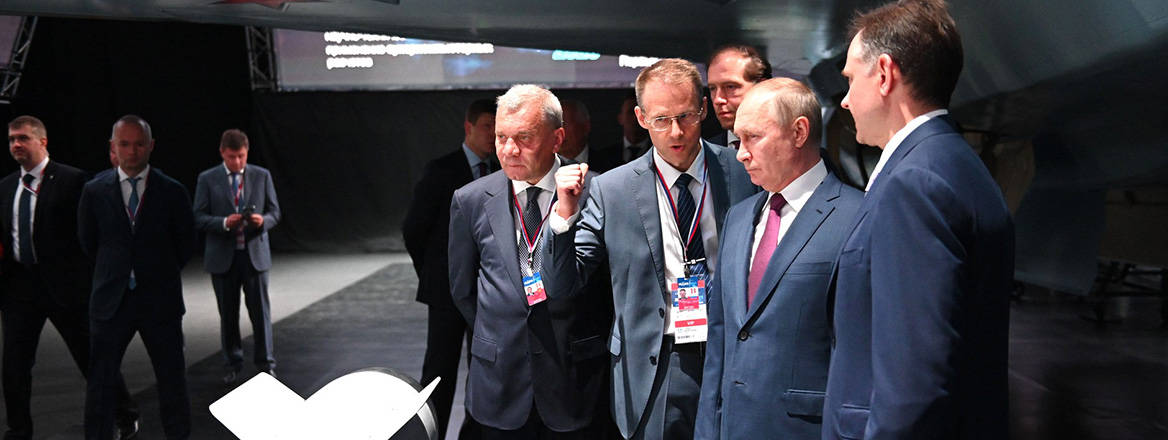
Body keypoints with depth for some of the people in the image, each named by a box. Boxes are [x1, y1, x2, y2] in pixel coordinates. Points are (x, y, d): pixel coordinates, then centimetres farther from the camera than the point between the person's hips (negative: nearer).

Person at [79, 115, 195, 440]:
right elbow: (88, 243, 12)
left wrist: (159, 274, 10)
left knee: (172, 379, 6)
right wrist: (115, 271, 12)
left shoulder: (172, 192, -2)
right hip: (111, 300, 1)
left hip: (160, 300, -1)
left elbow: (185, 245, 6)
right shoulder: (95, 191, 2)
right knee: (101, 380, 7)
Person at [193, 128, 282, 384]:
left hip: (255, 254, 0)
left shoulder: (262, 176, 5)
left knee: (260, 311, 0)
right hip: (223, 257, 0)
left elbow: (274, 212, 6)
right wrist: (224, 222, -20)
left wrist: (263, 220, -16)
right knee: (228, 314, 9)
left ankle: (266, 365, 11)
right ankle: (233, 365, 23)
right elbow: (199, 218, -2)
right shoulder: (207, 179, 1)